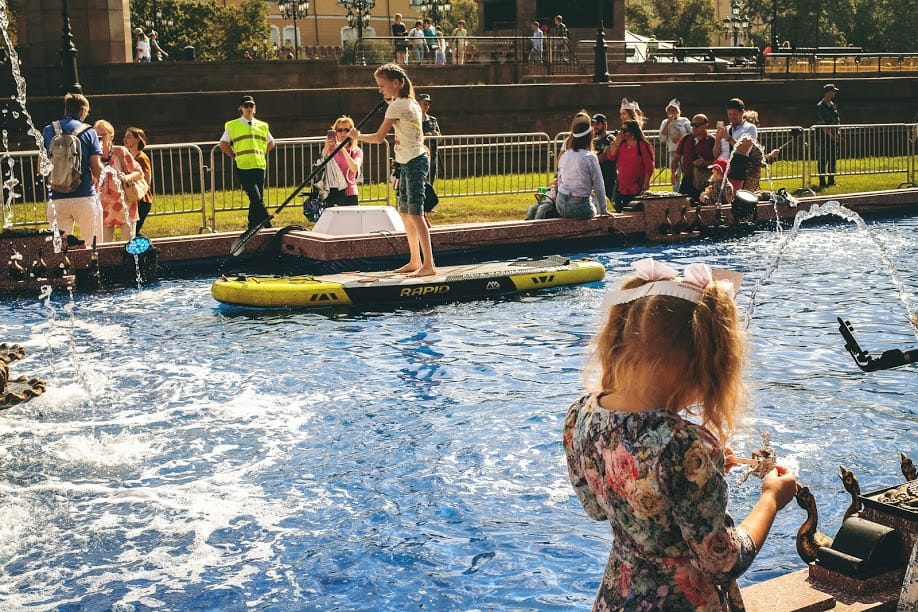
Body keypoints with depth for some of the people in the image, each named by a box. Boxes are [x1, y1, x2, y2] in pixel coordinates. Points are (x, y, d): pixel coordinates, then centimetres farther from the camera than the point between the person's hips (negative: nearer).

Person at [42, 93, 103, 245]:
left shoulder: (48, 131, 7)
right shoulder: (89, 132, -1)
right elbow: (97, 169, -6)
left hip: (57, 198, 3)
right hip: (85, 196, -3)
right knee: (92, 245, 5)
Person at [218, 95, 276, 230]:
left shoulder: (262, 126, 14)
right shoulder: (232, 126, 4)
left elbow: (271, 143, 27)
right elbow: (223, 144, 9)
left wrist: (261, 154, 15)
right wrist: (235, 156, 2)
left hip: (259, 167, 4)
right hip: (243, 168, -4)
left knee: (257, 200, 6)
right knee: (256, 198, -16)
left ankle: (252, 227, 16)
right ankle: (268, 227, -17)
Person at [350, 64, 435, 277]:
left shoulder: (396, 106, -14)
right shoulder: (410, 103, 14)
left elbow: (379, 137, -13)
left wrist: (358, 136, 6)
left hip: (414, 163, -10)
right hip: (409, 163, 10)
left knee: (415, 213, -12)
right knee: (404, 212, 14)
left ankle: (429, 265, -14)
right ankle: (415, 261, 21)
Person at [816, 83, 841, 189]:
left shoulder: (833, 105, 13)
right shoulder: (820, 107, -11)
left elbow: (837, 120, 18)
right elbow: (821, 125, -16)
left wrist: (837, 132, 1)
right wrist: (831, 135, -17)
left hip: (833, 137, 8)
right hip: (823, 137, -8)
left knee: (833, 159, 11)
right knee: (822, 160, -3)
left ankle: (831, 181, 20)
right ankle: (822, 182, 2)